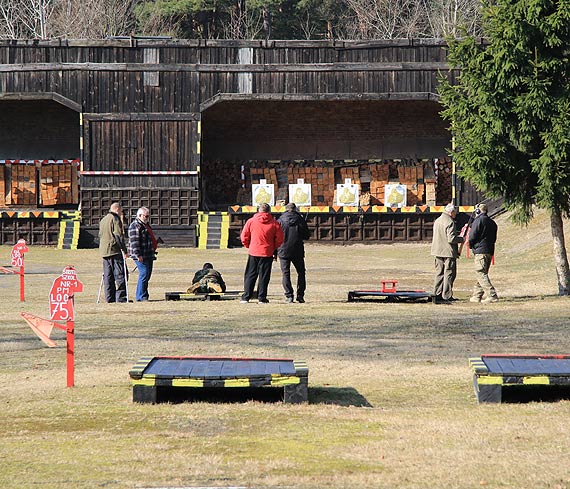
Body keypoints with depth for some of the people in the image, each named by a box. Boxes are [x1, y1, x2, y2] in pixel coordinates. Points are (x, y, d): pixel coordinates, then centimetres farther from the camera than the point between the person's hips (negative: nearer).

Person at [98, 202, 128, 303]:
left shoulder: (102, 220, 21)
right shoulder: (115, 219, -7)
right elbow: (118, 235, -14)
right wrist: (124, 249, -14)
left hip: (104, 252, 8)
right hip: (115, 250, -8)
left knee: (108, 276, 8)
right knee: (120, 275, -7)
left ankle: (109, 298, 7)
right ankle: (121, 297, -12)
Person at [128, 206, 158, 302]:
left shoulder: (145, 225, 20)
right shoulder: (135, 226, -12)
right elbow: (134, 241, -19)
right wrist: (138, 255, -24)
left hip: (148, 255, 10)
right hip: (141, 256, -10)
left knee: (147, 274, 10)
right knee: (144, 273, -13)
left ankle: (143, 295, 14)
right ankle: (141, 297, -13)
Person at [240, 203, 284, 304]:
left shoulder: (251, 221, -1)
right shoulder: (274, 223, -2)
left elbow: (244, 237, 1)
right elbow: (279, 239, 0)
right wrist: (274, 249, 15)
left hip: (253, 253, 0)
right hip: (267, 253, 0)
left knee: (250, 275, 8)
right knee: (264, 276, 5)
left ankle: (246, 297, 6)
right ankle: (261, 298, 4)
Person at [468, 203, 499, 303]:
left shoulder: (478, 221, -8)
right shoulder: (492, 222, 16)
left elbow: (472, 236, -10)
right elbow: (494, 238, 20)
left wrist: (471, 245, 8)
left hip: (480, 251, -8)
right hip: (490, 251, 9)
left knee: (481, 274, -9)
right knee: (482, 274, 14)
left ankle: (492, 295, -19)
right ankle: (476, 296, 18)